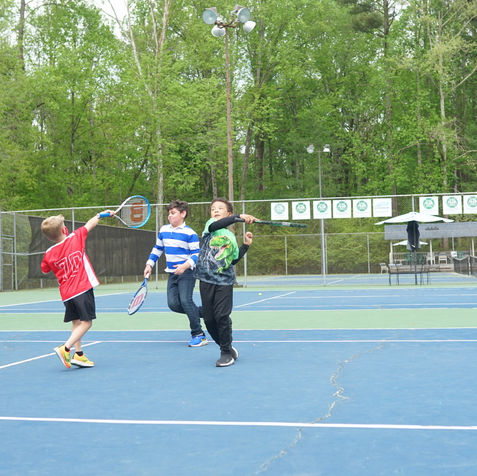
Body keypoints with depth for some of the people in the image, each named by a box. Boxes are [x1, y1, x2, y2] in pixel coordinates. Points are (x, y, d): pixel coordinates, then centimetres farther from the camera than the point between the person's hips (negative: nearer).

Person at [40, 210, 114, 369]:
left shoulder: (49, 254, -1)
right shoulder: (75, 238, -8)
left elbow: (45, 270, 18)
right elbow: (90, 224, 8)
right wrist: (102, 214, 23)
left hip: (66, 293, 5)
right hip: (83, 288, -5)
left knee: (76, 322, 16)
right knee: (86, 322, -2)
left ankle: (78, 354, 15)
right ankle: (65, 348, -14)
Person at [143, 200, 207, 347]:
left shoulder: (189, 233, -8)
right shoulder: (163, 230, 11)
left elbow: (196, 254, -11)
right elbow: (157, 249, 23)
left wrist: (185, 265, -26)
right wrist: (149, 264, 15)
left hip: (186, 272, -6)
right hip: (172, 273, 7)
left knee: (185, 300, -17)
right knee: (173, 304, -4)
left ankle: (198, 335, -8)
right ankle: (202, 313, 15)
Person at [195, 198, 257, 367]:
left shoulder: (231, 237, 15)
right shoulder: (210, 225, 4)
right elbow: (216, 225, -21)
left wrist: (246, 244, 14)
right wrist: (240, 217, -31)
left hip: (225, 281, 1)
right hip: (206, 280, 0)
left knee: (222, 316, -11)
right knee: (209, 318, 3)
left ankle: (226, 352, 4)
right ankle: (226, 347, 22)